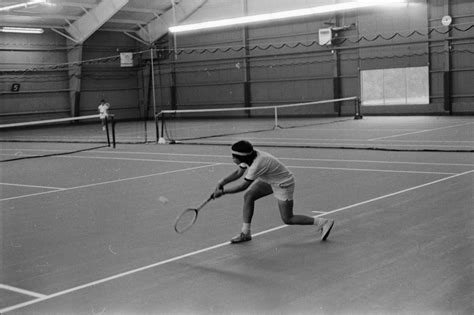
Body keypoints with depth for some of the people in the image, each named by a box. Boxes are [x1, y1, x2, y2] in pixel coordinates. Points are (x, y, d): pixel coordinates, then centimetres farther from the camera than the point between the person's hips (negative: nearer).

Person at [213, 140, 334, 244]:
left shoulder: (257, 165, -35)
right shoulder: (249, 156, -12)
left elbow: (243, 186, -29)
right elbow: (239, 172, 1)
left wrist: (223, 191, -21)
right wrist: (222, 181, -11)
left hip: (283, 184, -9)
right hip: (269, 180, 9)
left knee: (288, 219, -3)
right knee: (248, 196, -4)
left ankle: (323, 223, 8)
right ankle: (245, 233, 6)